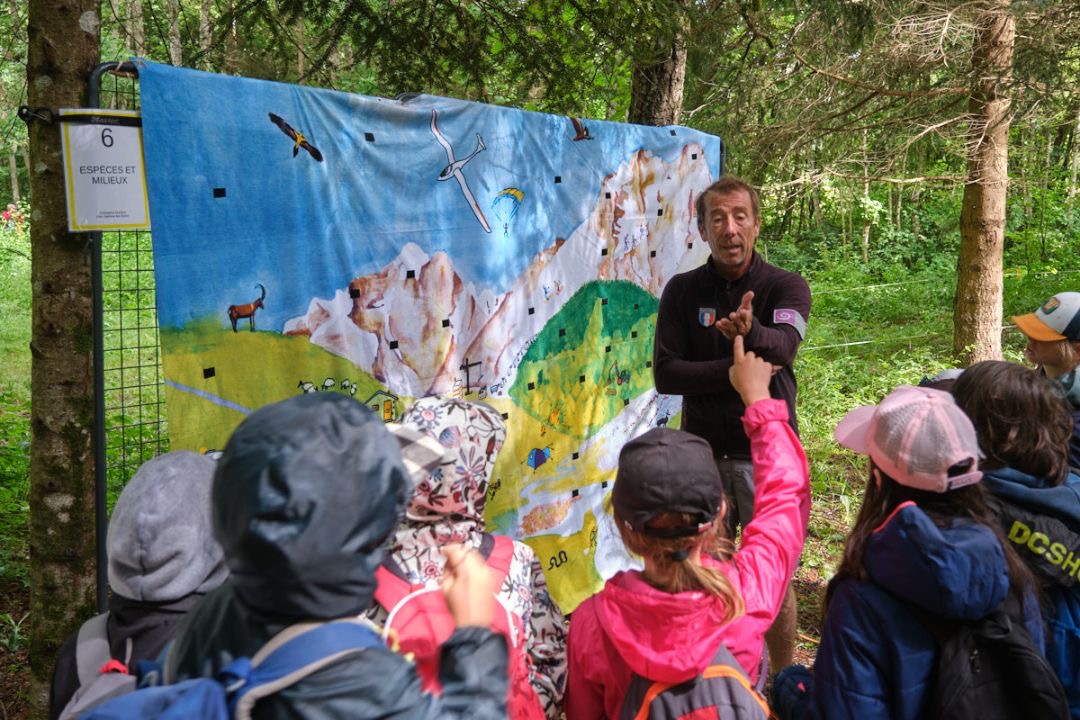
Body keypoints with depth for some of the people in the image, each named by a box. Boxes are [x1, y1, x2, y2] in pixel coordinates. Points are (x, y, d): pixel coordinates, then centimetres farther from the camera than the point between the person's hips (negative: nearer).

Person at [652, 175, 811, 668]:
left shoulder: (786, 287, -6)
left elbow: (782, 347, -28)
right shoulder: (683, 291, -1)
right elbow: (666, 374, -10)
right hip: (703, 452, 2)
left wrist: (750, 331, -50)